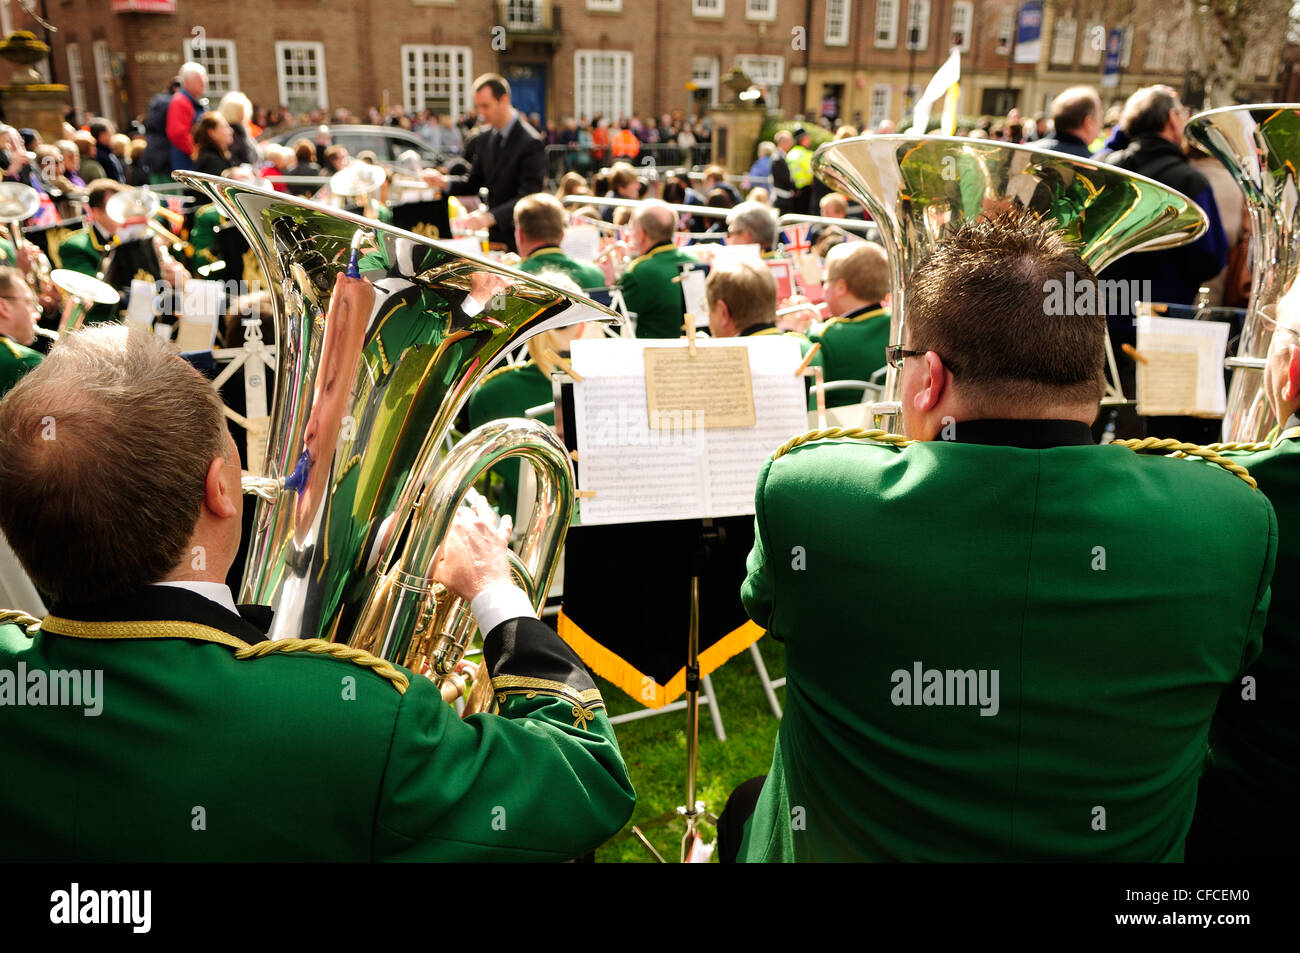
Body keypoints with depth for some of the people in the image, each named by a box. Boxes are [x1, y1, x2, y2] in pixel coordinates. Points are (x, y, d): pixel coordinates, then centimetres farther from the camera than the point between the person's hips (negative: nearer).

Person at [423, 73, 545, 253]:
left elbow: (527, 198, -23)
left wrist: (490, 217, -36)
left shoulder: (531, 143, -15)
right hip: (493, 235, 7)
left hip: (520, 241, -6)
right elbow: (474, 182, 14)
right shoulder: (486, 139, 8)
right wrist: (443, 181, -6)